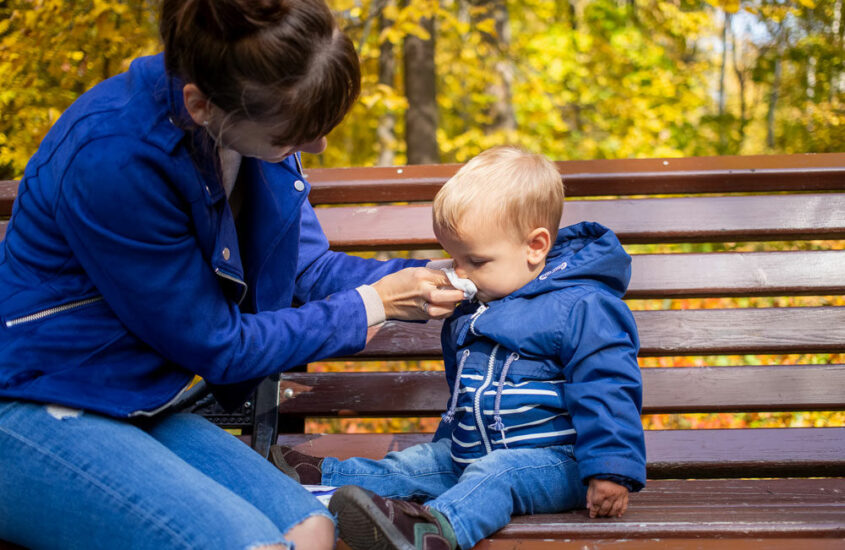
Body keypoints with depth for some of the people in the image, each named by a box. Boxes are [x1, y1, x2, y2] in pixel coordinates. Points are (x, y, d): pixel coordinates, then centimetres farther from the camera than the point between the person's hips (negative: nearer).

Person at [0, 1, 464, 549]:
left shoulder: (260, 122, -4)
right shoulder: (109, 157, -27)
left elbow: (308, 266, 11)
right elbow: (216, 347, -17)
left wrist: (435, 280, -3)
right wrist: (372, 306, -9)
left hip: (139, 414, 7)